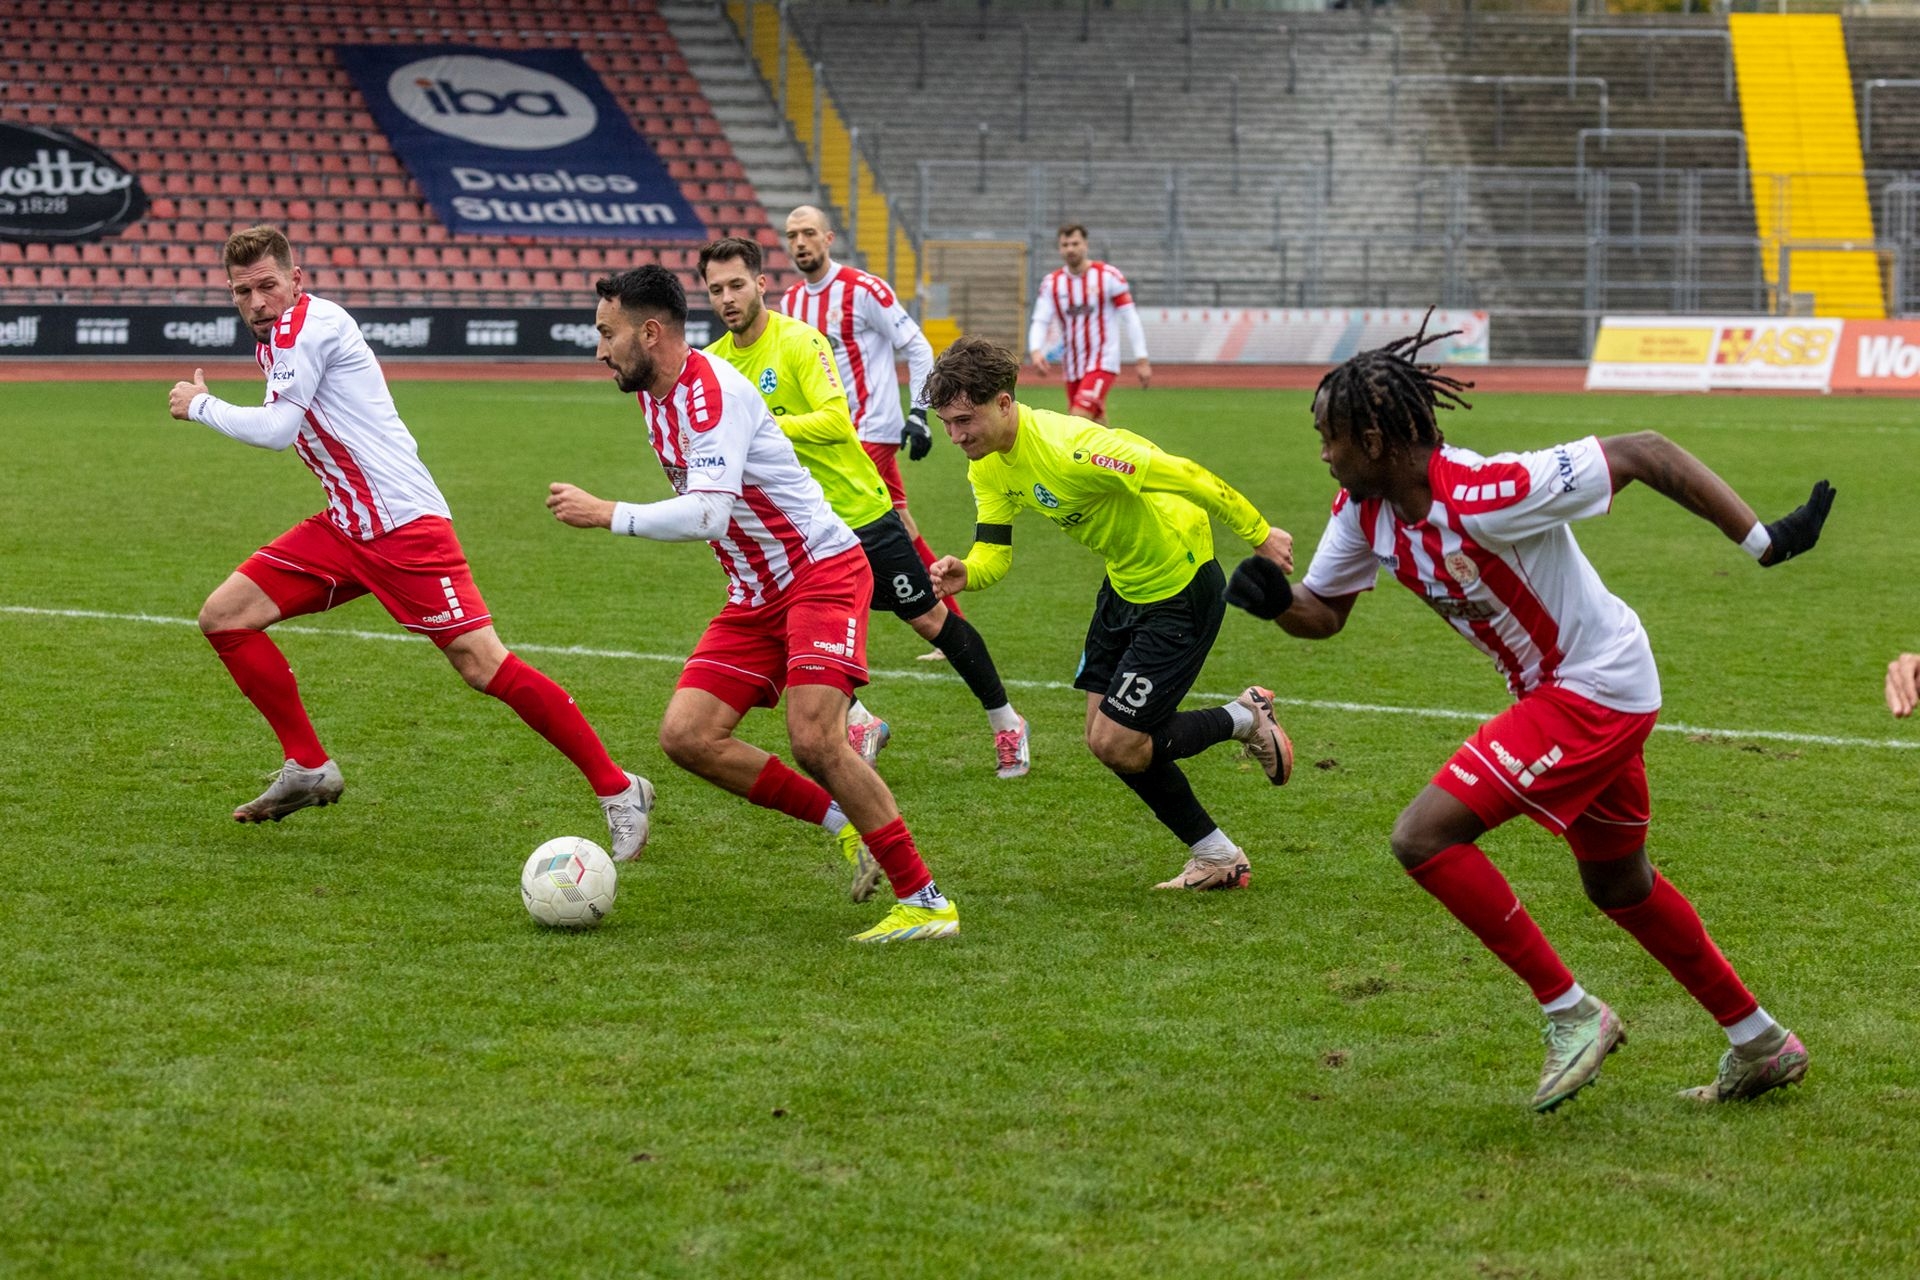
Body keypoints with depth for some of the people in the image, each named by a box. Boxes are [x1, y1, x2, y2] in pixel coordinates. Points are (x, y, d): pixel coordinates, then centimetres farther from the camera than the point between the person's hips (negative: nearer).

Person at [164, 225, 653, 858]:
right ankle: (309, 768, 11)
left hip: (406, 523, -10)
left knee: (482, 664, -16)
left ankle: (617, 788, -10)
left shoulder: (307, 324, -12)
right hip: (346, 526, 10)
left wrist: (201, 404, -5)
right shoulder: (275, 337, 16)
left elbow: (277, 428, -18)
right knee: (223, 616, 3)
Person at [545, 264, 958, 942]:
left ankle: (925, 902, -14)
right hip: (755, 593, 9)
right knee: (686, 735, -5)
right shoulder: (653, 396, 8)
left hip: (823, 571, -9)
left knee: (813, 737, -23)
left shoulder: (715, 392, -21)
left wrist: (608, 515, -27)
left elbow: (708, 514, -31)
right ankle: (842, 823, 8)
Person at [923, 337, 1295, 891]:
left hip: (1182, 586, -9)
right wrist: (963, 575, -28)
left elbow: (1186, 477, -28)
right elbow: (993, 553, -3)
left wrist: (1259, 534, -20)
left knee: (1117, 745, -8)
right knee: (1104, 738, 10)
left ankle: (1244, 719, 17)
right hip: (1124, 585, 9)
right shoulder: (987, 465, -4)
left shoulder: (1066, 448, -33)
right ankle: (1216, 858, 25)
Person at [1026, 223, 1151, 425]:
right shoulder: (1052, 283, 4)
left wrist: (1141, 360, -7)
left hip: (1103, 363, -5)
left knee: (1079, 420, -22)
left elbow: (1130, 317, -4)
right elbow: (1040, 321, -2)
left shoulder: (1108, 276, -5)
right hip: (1072, 368, 5)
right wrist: (1036, 351, -23)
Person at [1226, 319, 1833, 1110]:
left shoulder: (1485, 496, -30)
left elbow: (1643, 453, -26)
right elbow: (1323, 614, 8)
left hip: (1596, 688, -10)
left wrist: (1762, 542, -25)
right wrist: (1273, 600, -16)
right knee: (1618, 886, 25)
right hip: (1554, 689, 10)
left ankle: (1571, 1014, -6)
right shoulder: (1362, 510, -5)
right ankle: (1760, 1045, 40)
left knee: (1424, 836, -17)